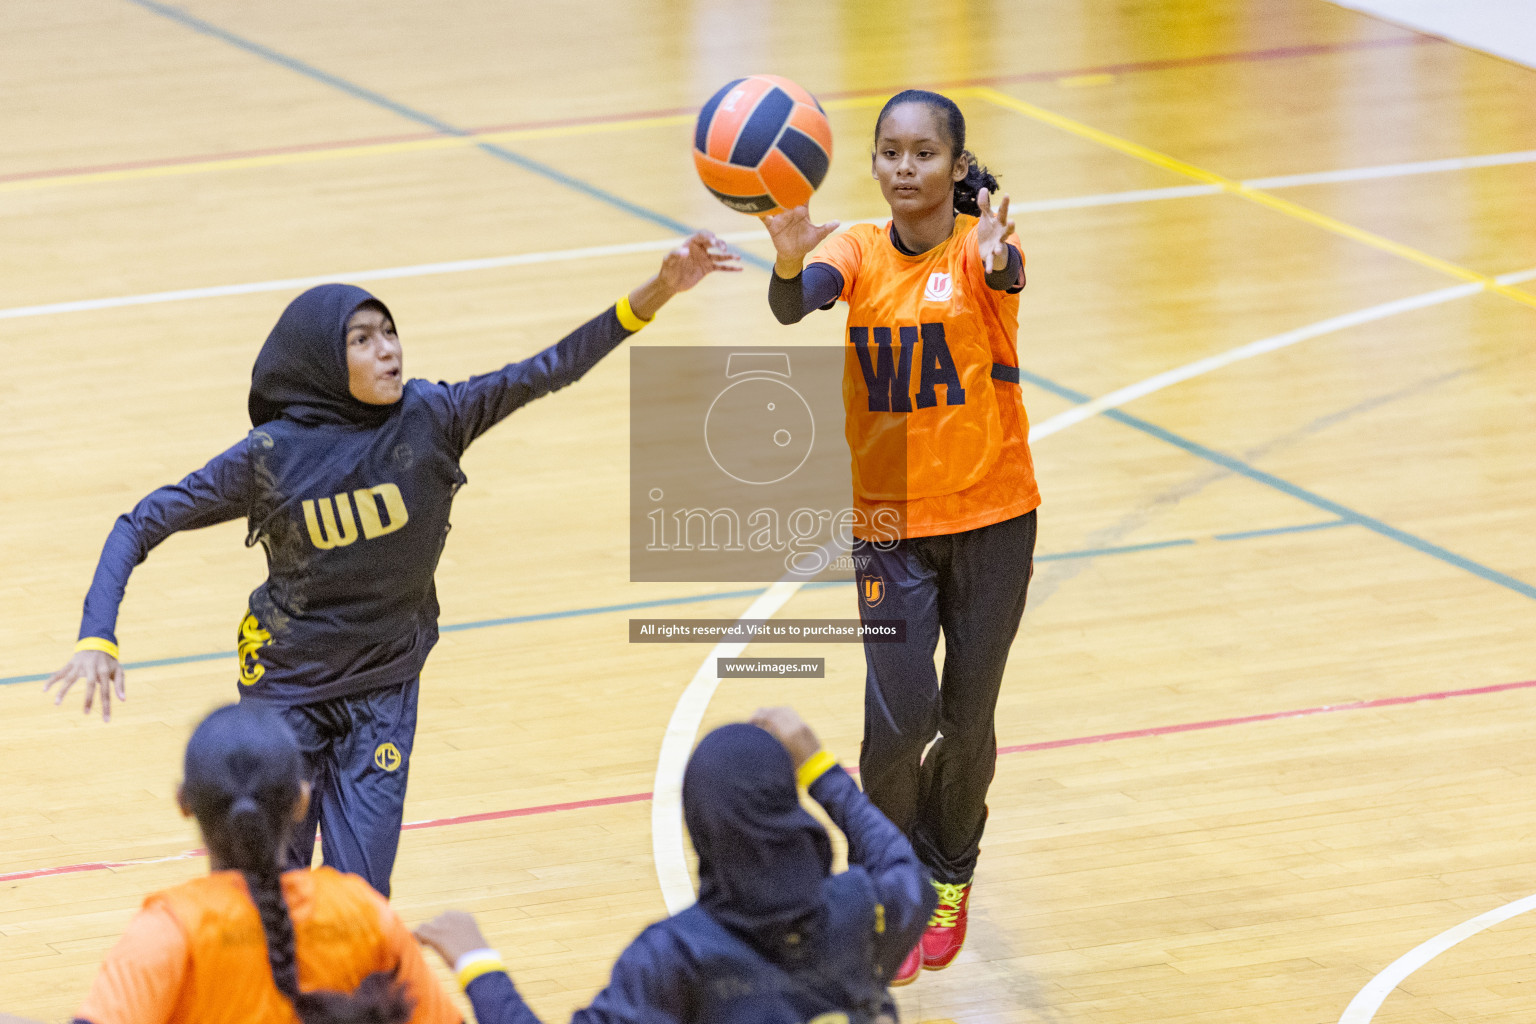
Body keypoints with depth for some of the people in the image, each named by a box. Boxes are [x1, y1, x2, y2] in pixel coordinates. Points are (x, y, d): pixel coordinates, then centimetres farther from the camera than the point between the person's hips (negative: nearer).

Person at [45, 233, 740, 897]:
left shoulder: (426, 417, -12)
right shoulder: (272, 454, -16)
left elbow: (544, 372, -20)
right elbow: (143, 524, -10)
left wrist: (652, 295, -33)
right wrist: (97, 640, -23)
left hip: (384, 691, 1)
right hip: (287, 690, -1)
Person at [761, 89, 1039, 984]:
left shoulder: (976, 247, -11)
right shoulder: (860, 253, -5)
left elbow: (1008, 275, -36)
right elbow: (795, 305, -27)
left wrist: (998, 261, -62)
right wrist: (791, 263, -51)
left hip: (991, 514, -1)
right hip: (891, 519, 1)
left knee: (968, 721, 8)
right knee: (898, 718, -10)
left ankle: (950, 874, 36)